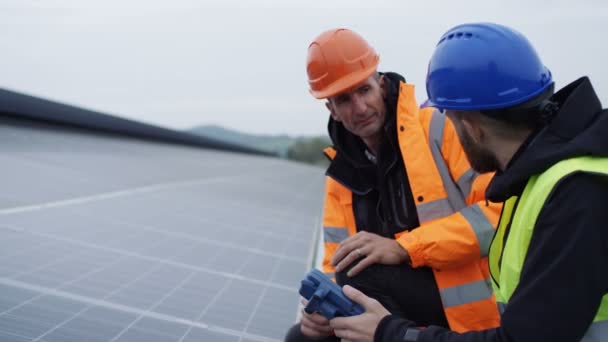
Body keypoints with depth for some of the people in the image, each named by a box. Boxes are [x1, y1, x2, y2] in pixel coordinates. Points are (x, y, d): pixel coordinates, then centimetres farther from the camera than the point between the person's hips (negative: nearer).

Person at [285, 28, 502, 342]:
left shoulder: (440, 127, -8)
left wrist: (403, 248, -25)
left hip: (468, 307, -6)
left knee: (362, 274, -27)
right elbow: (338, 269, 8)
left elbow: (501, 210, -18)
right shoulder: (341, 176, 10)